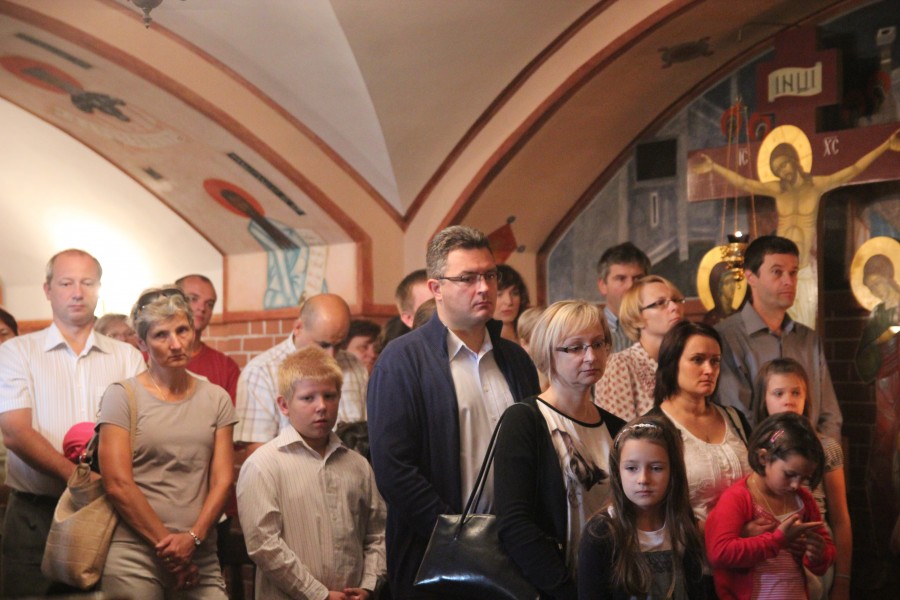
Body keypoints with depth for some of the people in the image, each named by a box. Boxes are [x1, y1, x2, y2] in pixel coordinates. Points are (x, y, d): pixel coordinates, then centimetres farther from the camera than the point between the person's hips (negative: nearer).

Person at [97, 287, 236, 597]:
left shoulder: (216, 399, 10)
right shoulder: (122, 396, 0)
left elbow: (222, 480, 5)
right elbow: (118, 485, -7)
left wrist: (192, 538, -10)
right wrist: (169, 546, -8)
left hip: (200, 558, 3)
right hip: (135, 556, -3)